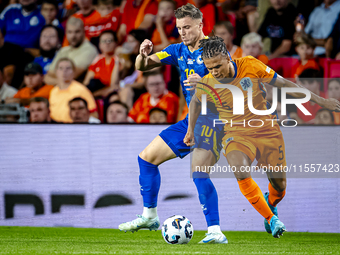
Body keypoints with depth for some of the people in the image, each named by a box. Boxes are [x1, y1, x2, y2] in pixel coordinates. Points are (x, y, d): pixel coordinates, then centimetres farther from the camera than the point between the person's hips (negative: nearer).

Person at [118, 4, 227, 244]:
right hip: (191, 119, 8)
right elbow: (142, 67, 10)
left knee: (198, 173, -26)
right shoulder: (179, 50, 9)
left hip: (213, 121, -8)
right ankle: (150, 217, 25)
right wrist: (143, 55, -13)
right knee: (147, 157, 12)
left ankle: (216, 232, -25)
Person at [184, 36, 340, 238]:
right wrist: (191, 129, 17)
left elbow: (284, 84, -5)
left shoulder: (250, 66, -15)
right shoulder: (206, 85, -12)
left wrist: (320, 101, -1)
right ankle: (271, 218, -17)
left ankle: (270, 203, 42)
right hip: (237, 135, -1)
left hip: (268, 131, 1)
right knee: (240, 170, -32)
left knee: (279, 188, 2)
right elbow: (196, 102, 14)